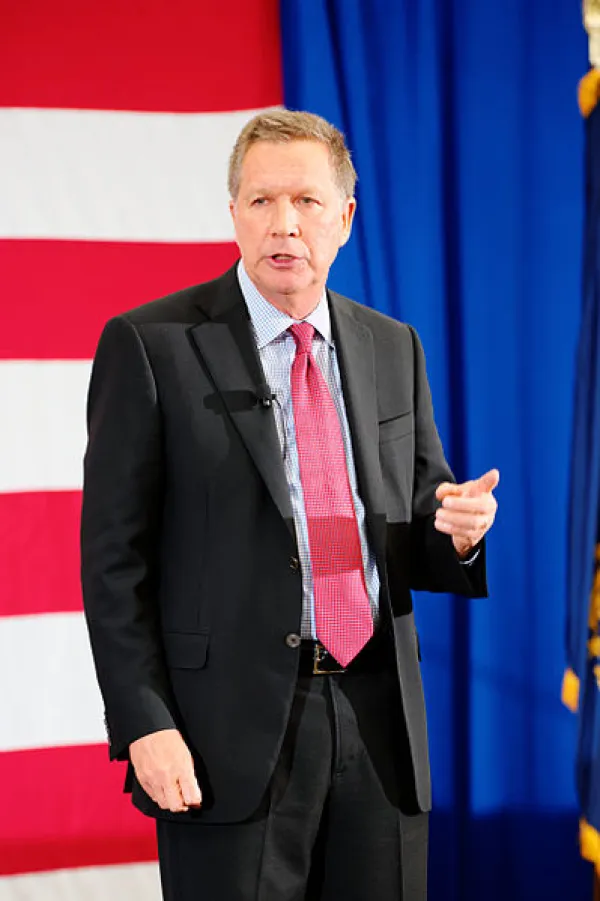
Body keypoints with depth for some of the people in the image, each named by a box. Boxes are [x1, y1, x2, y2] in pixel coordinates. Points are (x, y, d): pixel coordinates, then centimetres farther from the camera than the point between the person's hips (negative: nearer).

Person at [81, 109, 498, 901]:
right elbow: (115, 555, -6)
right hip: (232, 727, -4)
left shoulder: (394, 349, 11)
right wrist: (144, 725, -13)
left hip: (380, 728, 4)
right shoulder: (152, 345, -4)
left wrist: (458, 532, -7)